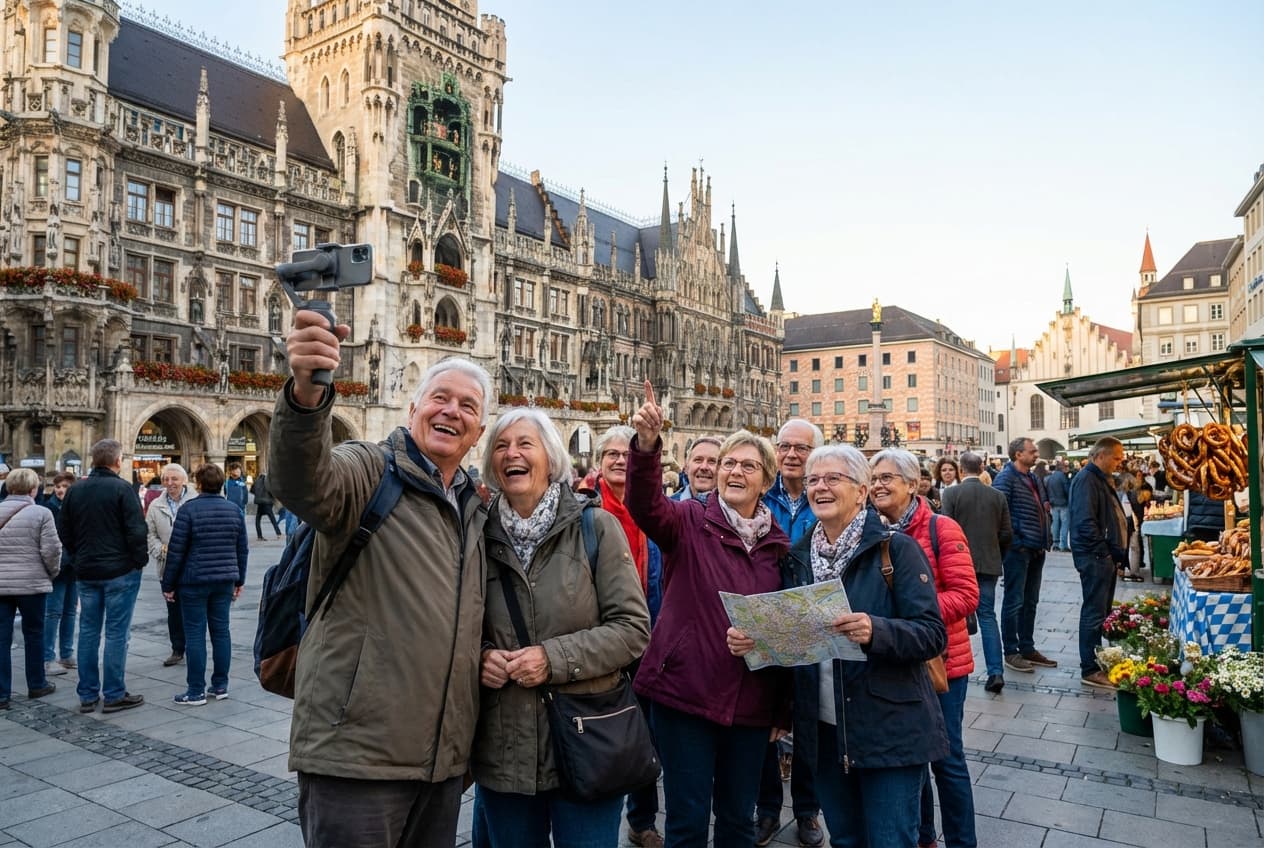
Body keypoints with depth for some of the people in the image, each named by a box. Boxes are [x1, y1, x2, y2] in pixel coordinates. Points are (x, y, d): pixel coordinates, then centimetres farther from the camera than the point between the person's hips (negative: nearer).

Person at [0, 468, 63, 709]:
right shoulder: (41, 513, -10)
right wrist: (53, 572, 7)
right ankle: (37, 685, 25)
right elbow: (51, 550, -11)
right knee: (34, 634, 13)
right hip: (31, 583, -3)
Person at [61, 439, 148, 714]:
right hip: (120, 571, -6)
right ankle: (114, 695, 4)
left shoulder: (74, 490, 7)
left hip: (86, 571, 6)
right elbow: (136, 531, -16)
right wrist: (140, 560, -3)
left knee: (89, 632, 11)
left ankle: (87, 695, 17)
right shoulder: (121, 488, -12)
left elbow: (66, 532, 13)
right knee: (116, 633, 0)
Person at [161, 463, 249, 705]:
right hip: (225, 580, 4)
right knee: (221, 631, 10)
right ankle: (220, 686, 17)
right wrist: (239, 580, 17)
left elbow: (176, 551, -9)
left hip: (194, 581, -4)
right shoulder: (234, 510, 4)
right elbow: (242, 549, 8)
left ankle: (196, 691, 7)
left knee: (195, 634, 2)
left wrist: (168, 585, -1)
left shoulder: (188, 510, -10)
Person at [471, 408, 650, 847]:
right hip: (502, 748, 3)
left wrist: (555, 659, -19)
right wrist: (479, 656, -8)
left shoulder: (596, 526, -7)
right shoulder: (481, 534, 2)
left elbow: (632, 628, -9)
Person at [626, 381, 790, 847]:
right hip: (684, 692, -3)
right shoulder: (689, 521, -5)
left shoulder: (779, 543, 5)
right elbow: (645, 504, -27)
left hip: (751, 702, 4)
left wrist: (783, 707, 13)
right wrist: (646, 446, -46)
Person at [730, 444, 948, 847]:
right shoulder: (797, 557, 6)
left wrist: (875, 631, -33)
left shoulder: (896, 548, -10)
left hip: (888, 729, -5)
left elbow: (933, 634, -15)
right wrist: (749, 639, -12)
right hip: (822, 728, 5)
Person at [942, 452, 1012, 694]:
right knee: (987, 615, 7)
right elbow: (1007, 533, 4)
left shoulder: (951, 494, -9)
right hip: (989, 563, 3)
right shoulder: (997, 495, 1)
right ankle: (996, 672, 0)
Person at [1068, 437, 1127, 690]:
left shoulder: (1101, 479, 17)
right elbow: (1085, 522, -24)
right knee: (1094, 614, -5)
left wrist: (1117, 554, 14)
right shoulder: (1086, 480, -16)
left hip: (1105, 557, 10)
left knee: (1101, 612, 16)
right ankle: (1089, 670, 1)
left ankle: (1097, 662, 26)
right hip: (1094, 558, -10)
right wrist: (1104, 552, -18)